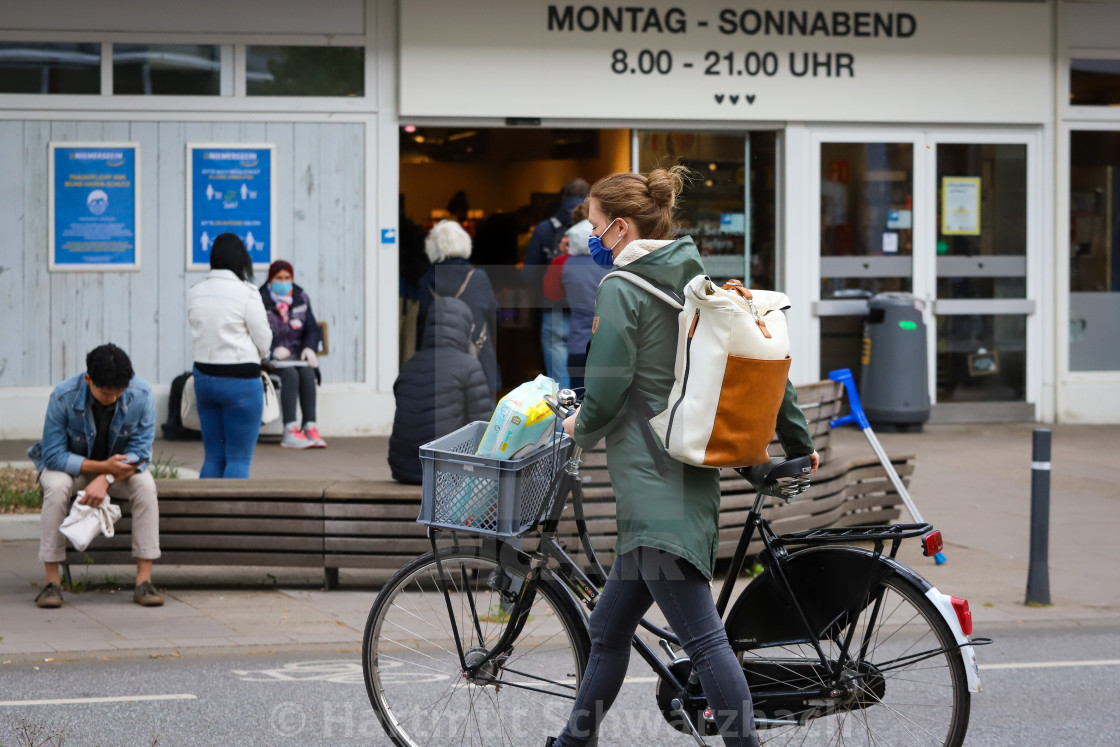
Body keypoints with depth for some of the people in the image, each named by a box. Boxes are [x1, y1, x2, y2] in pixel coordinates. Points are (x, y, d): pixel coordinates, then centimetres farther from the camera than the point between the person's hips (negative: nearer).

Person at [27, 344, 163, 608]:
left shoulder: (141, 395, -22)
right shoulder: (63, 397, -27)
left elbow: (140, 453, -18)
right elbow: (54, 455, -23)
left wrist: (105, 479, -34)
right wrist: (103, 466, -34)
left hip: (118, 467, 2)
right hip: (70, 465, -1)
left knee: (145, 485, -29)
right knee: (56, 486, -35)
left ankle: (144, 580, -28)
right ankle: (52, 581, -29)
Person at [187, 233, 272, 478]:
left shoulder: (195, 293, 1)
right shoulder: (246, 294, -14)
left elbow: (199, 335, 7)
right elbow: (264, 341, -6)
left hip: (204, 376, 5)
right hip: (240, 380, -5)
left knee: (213, 457, 13)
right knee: (239, 459, 0)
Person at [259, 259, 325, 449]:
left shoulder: (301, 298, 12)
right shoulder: (261, 300, -3)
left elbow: (312, 328, 12)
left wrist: (309, 348, -7)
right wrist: (274, 349, -20)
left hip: (297, 352, 4)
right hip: (272, 355, -4)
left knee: (307, 373, -27)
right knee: (290, 374, -32)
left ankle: (311, 428, -31)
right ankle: (291, 431, -37)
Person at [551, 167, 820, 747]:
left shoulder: (620, 289, -10)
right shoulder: (697, 281, 14)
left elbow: (606, 395, -14)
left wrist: (579, 428, 8)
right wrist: (799, 442, 23)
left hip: (652, 481, -9)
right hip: (693, 477, 9)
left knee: (702, 637, -10)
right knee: (608, 629, 18)